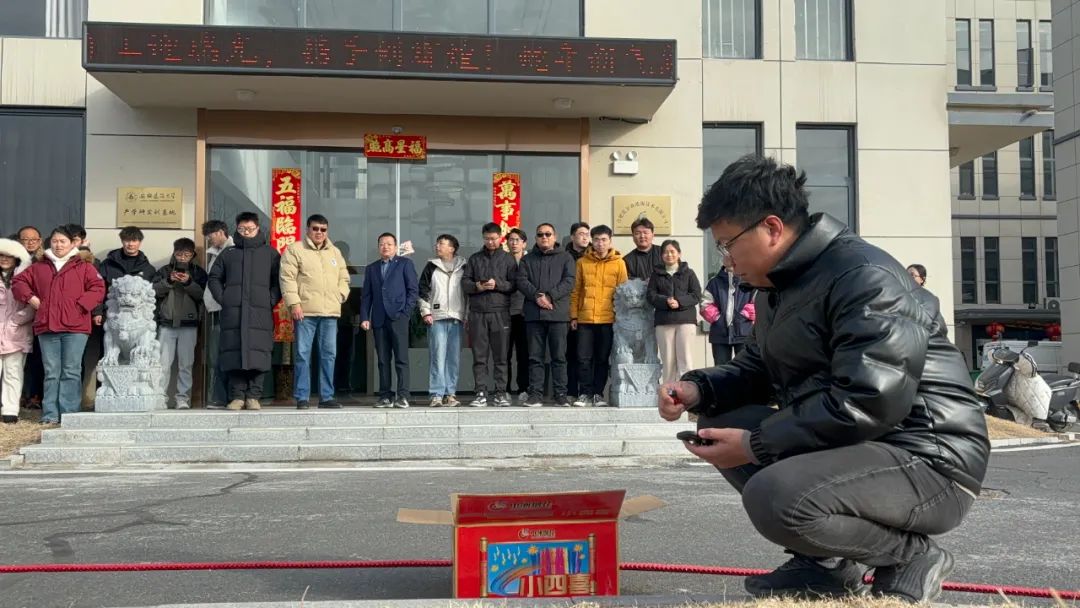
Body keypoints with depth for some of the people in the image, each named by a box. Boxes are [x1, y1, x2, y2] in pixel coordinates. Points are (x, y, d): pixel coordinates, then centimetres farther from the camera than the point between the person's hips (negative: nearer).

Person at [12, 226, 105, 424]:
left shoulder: (83, 267, 4)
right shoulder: (39, 267, 15)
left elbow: (98, 288, -3)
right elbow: (19, 281, 22)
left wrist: (80, 305, -12)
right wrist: (30, 297, 5)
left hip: (74, 327, -3)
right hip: (47, 327, 3)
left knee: (71, 372, -1)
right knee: (51, 373, 6)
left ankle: (69, 414, 2)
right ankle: (50, 415, 9)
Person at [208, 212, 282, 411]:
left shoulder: (270, 253, 13)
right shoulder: (228, 253, 17)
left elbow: (279, 279, 8)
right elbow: (214, 278, 19)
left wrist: (271, 300, -4)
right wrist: (222, 298, 5)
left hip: (260, 312, -1)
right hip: (233, 312, 1)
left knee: (258, 353, -6)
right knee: (234, 353, -2)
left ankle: (254, 396, -1)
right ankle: (237, 395, 2)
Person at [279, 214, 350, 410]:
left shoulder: (335, 253, 19)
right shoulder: (295, 250, 3)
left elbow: (344, 278, 24)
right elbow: (287, 278, -5)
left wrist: (340, 295, 6)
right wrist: (294, 303, -12)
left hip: (330, 312, 5)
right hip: (305, 311, -4)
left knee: (329, 355, 5)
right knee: (303, 355, -3)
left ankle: (326, 397, 12)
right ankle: (301, 398, 3)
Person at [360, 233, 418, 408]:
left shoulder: (405, 264, 10)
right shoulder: (372, 268, 21)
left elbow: (413, 289, 3)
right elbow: (366, 295, 16)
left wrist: (406, 311, -7)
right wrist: (364, 318, 4)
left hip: (398, 317, -4)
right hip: (379, 319, 4)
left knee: (401, 358, -8)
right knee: (383, 359, 3)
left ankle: (403, 396, -10)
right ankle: (386, 397, 5)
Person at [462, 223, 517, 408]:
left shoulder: (508, 259, 10)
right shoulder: (474, 259, 16)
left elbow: (514, 284, 2)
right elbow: (465, 282, 9)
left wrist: (497, 284, -13)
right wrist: (477, 287, -10)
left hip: (500, 312, -1)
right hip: (477, 312, 2)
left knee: (500, 356, 0)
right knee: (480, 356, 1)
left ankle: (499, 393, 5)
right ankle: (481, 393, 3)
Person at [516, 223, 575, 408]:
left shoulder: (565, 258, 10)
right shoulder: (527, 259, 16)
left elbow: (569, 281, -2)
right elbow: (521, 281, 3)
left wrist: (550, 296, -13)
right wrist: (537, 296, -13)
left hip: (558, 314, -2)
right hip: (534, 314, 2)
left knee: (559, 356, 0)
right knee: (535, 357, 2)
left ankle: (561, 394, 4)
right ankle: (535, 394, 5)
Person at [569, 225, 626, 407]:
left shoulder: (618, 263, 3)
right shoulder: (582, 262, 6)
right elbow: (576, 291, 7)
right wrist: (574, 316, 2)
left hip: (608, 319, 0)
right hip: (585, 319, 1)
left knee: (603, 359, 6)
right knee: (584, 358, 0)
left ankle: (598, 394, 15)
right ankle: (585, 394, 8)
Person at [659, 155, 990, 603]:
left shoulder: (864, 277, -19)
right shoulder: (780, 284, 12)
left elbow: (868, 402, -29)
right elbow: (757, 370, 22)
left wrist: (756, 445, -23)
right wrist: (698, 389, 0)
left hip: (925, 459, -10)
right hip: (848, 446, 10)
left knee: (774, 497, -32)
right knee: (719, 423, 6)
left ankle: (910, 556, -4)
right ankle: (825, 560, 8)